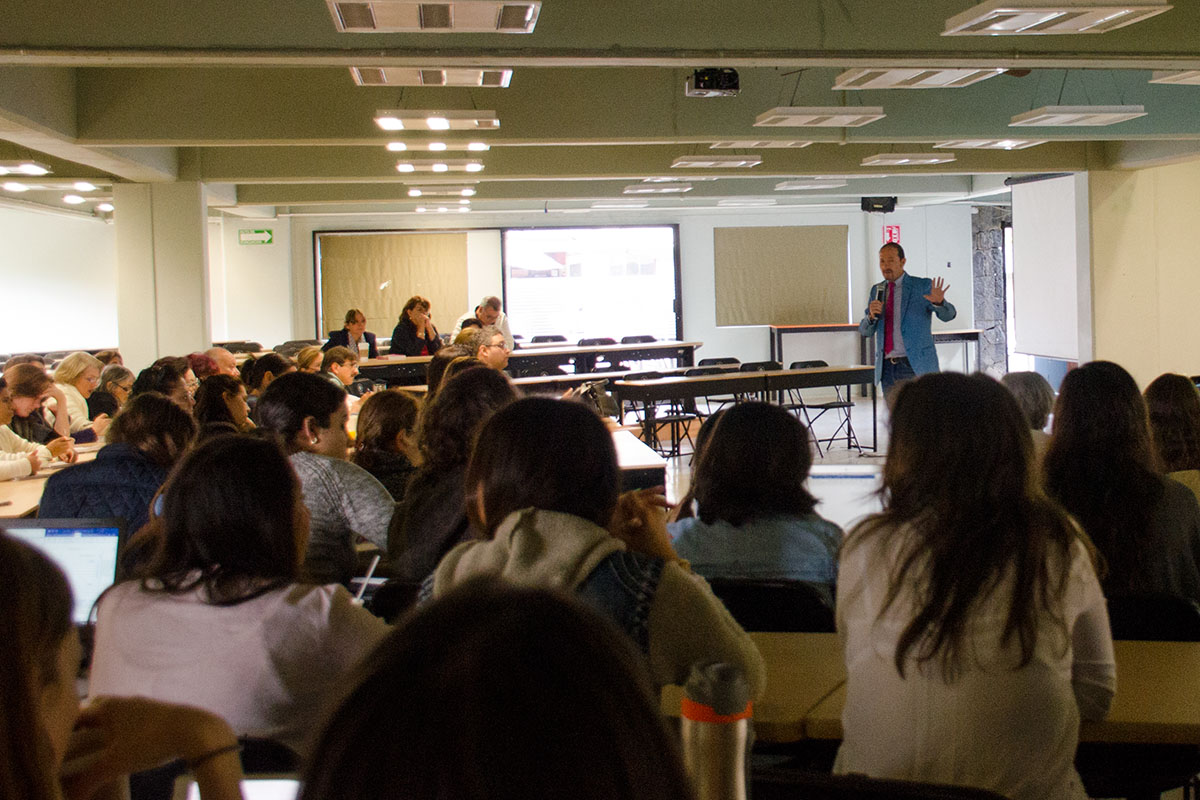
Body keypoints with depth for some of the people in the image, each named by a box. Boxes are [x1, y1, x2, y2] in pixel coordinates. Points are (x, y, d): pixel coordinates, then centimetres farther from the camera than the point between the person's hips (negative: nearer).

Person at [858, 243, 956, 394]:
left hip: (914, 366, -5)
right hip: (886, 368, 5)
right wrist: (871, 316, -14)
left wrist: (939, 302, -32)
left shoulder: (922, 286, -1)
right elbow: (864, 332, 9)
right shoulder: (877, 290, 13)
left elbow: (949, 315, -9)